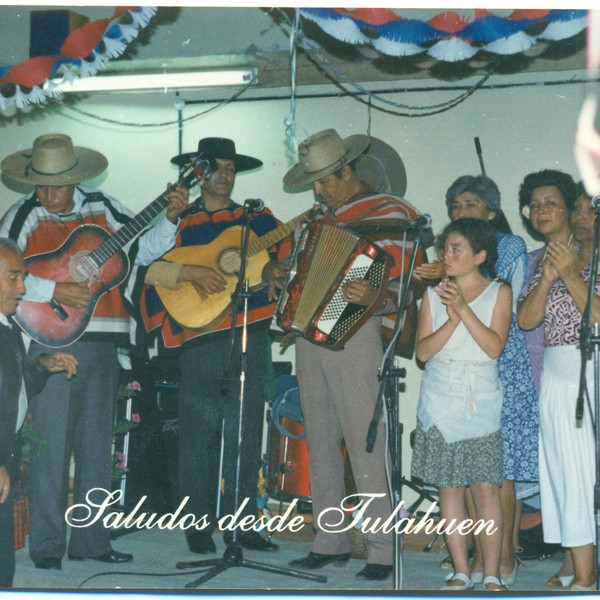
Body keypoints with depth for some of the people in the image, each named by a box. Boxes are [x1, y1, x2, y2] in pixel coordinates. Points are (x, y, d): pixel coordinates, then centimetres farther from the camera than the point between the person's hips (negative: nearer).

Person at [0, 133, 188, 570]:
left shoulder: (101, 207, 11)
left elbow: (144, 249, 19)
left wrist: (170, 219, 4)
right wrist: (54, 290, -21)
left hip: (103, 343, 5)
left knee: (97, 445, 9)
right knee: (51, 444, -5)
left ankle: (91, 540, 18)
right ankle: (47, 546, 4)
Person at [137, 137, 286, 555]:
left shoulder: (257, 219, 15)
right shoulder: (180, 222, 5)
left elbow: (281, 262, 17)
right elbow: (147, 267, -6)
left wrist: (273, 271, -6)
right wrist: (190, 273, -19)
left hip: (251, 336, 3)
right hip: (201, 338, -3)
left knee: (247, 434, 4)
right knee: (200, 433, 0)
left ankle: (241, 523, 11)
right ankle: (199, 525, 10)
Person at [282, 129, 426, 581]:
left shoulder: (388, 213, -4)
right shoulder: (322, 215, 18)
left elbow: (400, 289, -10)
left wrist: (372, 299, -30)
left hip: (353, 335, -7)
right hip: (307, 334, 7)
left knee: (365, 444, -8)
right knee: (320, 443, 9)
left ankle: (381, 550, -3)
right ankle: (331, 542, 17)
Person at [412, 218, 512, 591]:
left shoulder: (499, 293, 1)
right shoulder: (434, 294, 7)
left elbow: (495, 347, -11)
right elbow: (423, 351, -2)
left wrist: (465, 309, -19)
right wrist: (452, 320, -17)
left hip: (481, 404, -2)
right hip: (440, 403, 2)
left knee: (486, 488, -5)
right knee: (449, 488, 3)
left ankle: (492, 575, 1)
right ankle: (462, 573, 11)